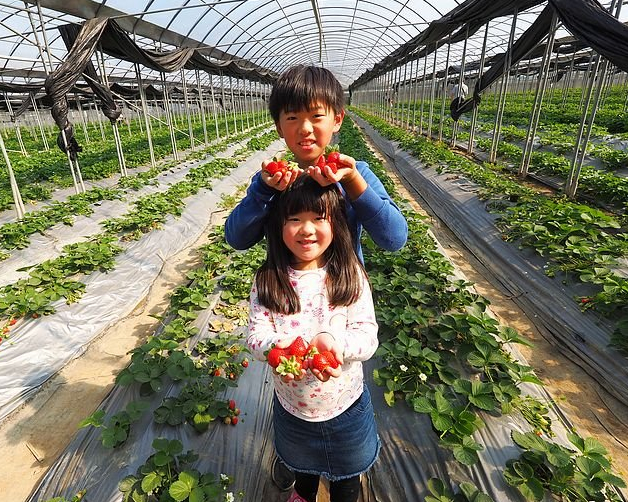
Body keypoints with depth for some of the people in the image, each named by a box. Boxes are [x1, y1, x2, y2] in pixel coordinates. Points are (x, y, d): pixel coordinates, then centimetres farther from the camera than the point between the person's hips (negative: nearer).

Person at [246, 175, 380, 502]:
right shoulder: (268, 280, -15)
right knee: (301, 464, 35)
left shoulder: (350, 276, -19)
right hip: (291, 405, 2)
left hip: (345, 405, -2)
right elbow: (256, 331, -15)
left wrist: (334, 342, -40)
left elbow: (368, 333, -19)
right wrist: (274, 347, -38)